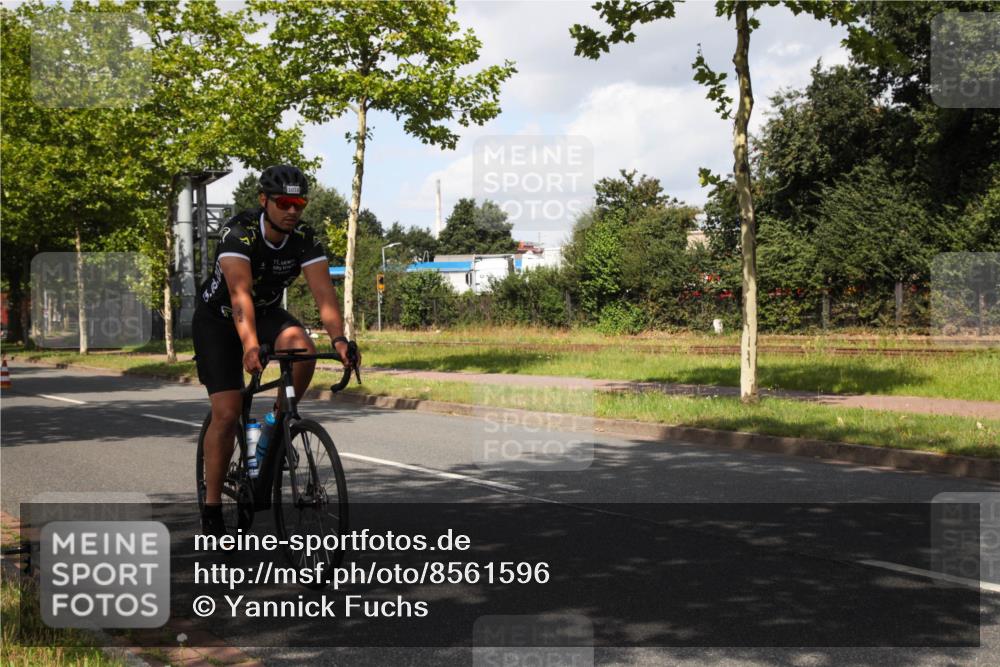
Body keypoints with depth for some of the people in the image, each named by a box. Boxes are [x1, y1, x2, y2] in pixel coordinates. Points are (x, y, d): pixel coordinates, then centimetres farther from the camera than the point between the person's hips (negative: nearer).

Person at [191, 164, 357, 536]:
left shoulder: (305, 240, -17)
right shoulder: (239, 233, -29)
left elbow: (324, 292, -27)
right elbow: (240, 293, -42)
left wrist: (339, 340, -44)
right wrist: (249, 345, -57)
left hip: (267, 312, 4)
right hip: (218, 318, -3)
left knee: (302, 348, -31)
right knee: (227, 413, -13)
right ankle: (211, 507, 0)